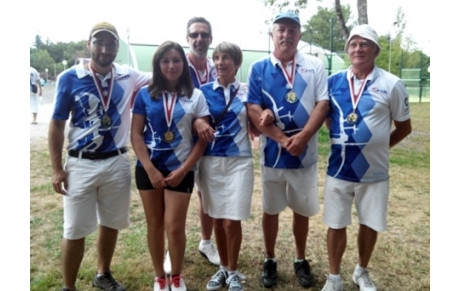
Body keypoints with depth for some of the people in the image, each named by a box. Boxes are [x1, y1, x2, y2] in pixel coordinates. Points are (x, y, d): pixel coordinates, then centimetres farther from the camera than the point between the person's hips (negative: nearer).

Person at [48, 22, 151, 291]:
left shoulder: (128, 76, 0)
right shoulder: (70, 78, -7)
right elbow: (57, 125, -4)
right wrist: (57, 169, -6)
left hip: (118, 162, 3)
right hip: (81, 165, -3)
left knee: (111, 223, 17)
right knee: (75, 230, 6)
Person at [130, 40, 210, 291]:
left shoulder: (195, 96, -1)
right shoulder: (145, 94, 1)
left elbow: (203, 138, -2)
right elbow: (136, 134, -1)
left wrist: (183, 170, -10)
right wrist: (150, 169, -9)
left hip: (180, 170, -1)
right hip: (149, 168, 2)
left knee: (174, 227, -1)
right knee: (154, 225, 10)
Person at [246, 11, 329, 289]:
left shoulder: (315, 66, 2)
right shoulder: (258, 69, 0)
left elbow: (323, 104, -5)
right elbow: (254, 110, -8)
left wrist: (302, 137, -19)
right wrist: (283, 139, -16)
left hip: (305, 153, 1)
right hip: (272, 153, 0)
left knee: (302, 210, 13)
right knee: (271, 209, 12)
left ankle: (301, 260, 33)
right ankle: (270, 260, 30)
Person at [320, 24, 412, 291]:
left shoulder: (391, 84, -6)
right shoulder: (334, 81, 1)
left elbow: (404, 127, 3)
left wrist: (378, 146, -2)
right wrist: (340, 139, 3)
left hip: (374, 171, -1)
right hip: (338, 169, 1)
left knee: (370, 224, 15)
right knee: (336, 225, 9)